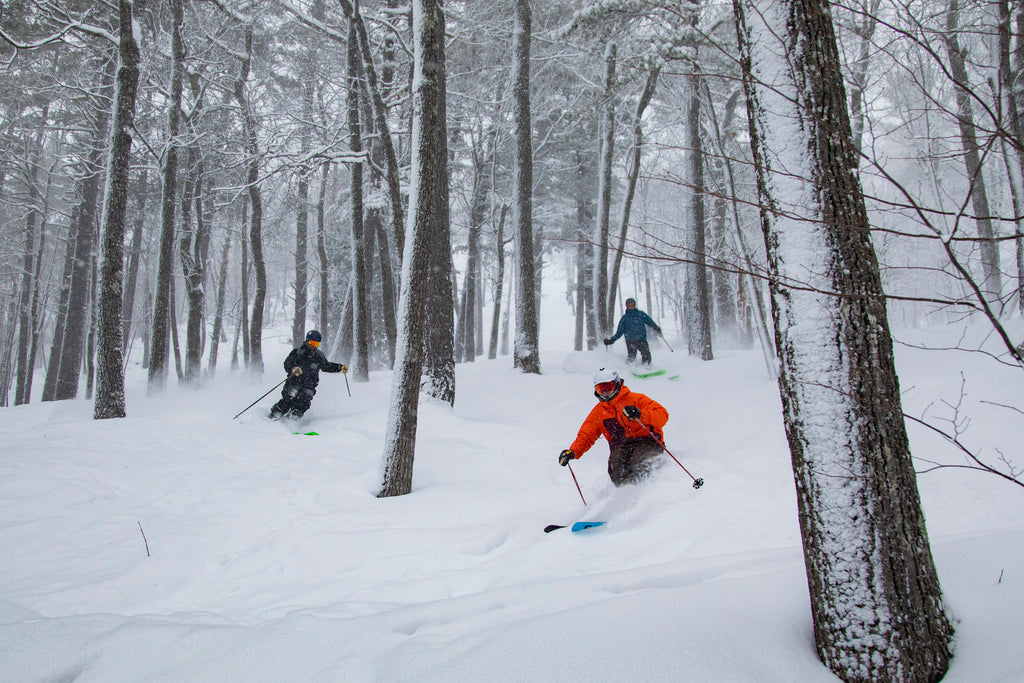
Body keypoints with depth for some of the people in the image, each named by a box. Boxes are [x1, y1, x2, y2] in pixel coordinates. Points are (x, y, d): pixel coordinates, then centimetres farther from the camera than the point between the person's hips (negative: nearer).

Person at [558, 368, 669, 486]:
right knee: (615, 463, -31)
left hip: (647, 442, -3)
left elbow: (663, 415, -9)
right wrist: (573, 452, -5)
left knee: (638, 462, -35)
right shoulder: (598, 411, 16)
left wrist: (640, 415, -28)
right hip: (621, 447, 3)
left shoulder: (636, 399, 1)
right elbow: (586, 436, 15)